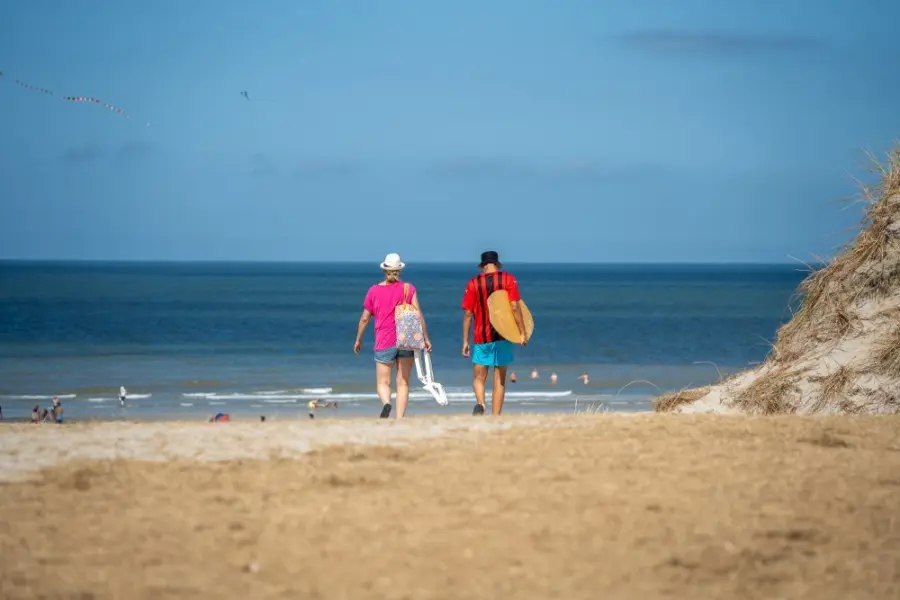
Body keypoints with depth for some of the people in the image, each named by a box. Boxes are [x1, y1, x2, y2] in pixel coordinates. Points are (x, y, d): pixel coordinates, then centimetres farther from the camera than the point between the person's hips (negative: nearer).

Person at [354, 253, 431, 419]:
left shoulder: (374, 291, 1)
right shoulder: (409, 289, 0)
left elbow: (364, 318, 6)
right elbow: (418, 315, -5)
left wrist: (358, 340, 19)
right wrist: (425, 338, 2)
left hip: (384, 343, -1)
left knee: (383, 382, 4)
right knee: (403, 383, 7)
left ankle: (386, 403, -27)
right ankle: (400, 418, 1)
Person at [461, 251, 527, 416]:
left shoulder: (473, 283, 1)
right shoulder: (508, 279, -1)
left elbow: (468, 314, 0)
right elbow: (515, 307, -8)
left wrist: (465, 341, 5)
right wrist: (523, 333, -3)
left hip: (481, 338, 0)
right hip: (503, 336, 0)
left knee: (478, 378, 7)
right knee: (499, 380, 7)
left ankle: (480, 404, -22)